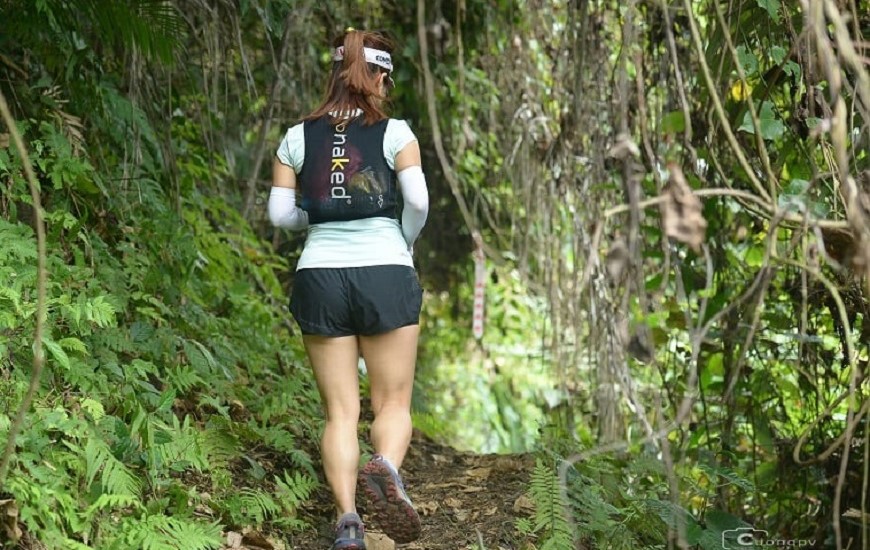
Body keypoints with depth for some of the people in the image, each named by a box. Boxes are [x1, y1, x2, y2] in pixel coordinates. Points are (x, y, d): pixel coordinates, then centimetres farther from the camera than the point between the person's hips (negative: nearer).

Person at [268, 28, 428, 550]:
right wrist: (405, 242, 8)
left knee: (341, 411, 7)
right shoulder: (395, 132, -1)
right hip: (385, 273, -2)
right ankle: (386, 468, -24)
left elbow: (280, 213, 4)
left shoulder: (298, 137, 6)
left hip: (320, 275, 2)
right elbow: (418, 199, -11)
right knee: (394, 403, 7)